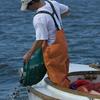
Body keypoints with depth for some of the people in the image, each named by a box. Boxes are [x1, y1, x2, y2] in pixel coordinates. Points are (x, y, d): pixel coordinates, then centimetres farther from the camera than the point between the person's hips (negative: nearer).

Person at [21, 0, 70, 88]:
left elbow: (40, 40, -22)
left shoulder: (39, 18, -26)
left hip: (53, 50, -8)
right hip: (62, 43, 9)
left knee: (58, 78, 3)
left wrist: (29, 54, -11)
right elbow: (67, 10, 16)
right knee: (62, 73, 19)